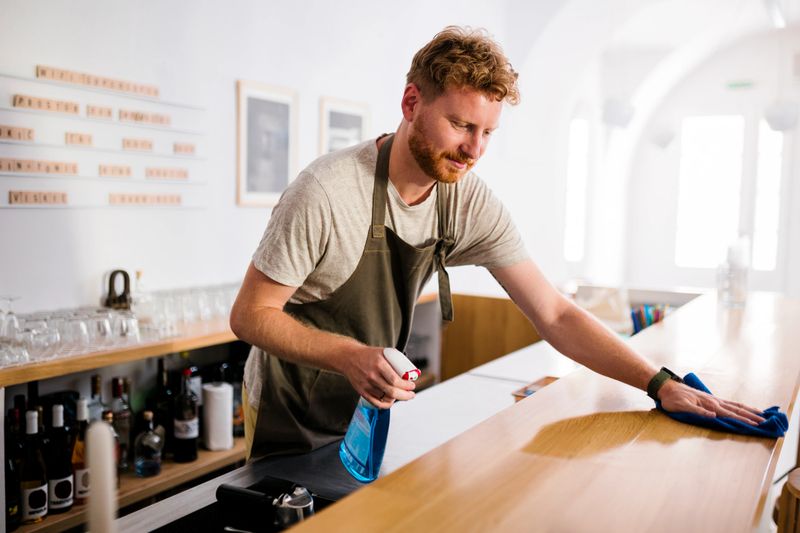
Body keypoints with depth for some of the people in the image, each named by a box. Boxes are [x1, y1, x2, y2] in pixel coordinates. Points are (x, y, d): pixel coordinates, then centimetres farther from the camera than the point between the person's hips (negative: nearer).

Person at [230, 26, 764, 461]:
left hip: (369, 407, 4)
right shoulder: (326, 191, -28)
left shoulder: (472, 204, -14)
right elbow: (250, 314, -21)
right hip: (291, 420, -4)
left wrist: (662, 384, -19)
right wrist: (349, 356, -36)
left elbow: (555, 315, -11)